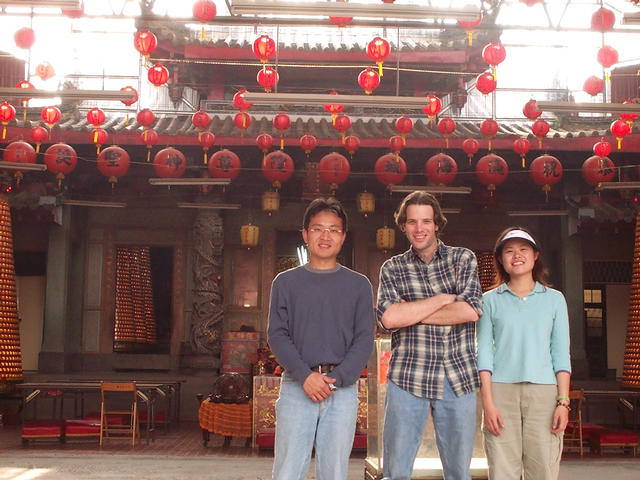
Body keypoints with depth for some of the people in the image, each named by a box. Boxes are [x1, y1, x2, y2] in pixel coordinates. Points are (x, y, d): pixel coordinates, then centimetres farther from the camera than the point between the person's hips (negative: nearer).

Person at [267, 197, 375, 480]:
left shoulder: (358, 285, 11)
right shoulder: (286, 282, 10)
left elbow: (365, 340, 4)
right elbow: (277, 335, 2)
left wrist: (337, 379, -10)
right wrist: (305, 376, -13)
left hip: (343, 389, 1)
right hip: (296, 386, 0)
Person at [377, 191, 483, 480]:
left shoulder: (463, 259, 8)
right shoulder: (392, 268, 7)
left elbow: (471, 311, -8)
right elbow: (388, 317, -10)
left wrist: (410, 312, -7)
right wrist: (444, 298, -8)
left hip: (459, 378, 1)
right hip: (407, 378, 0)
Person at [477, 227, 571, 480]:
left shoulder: (554, 299, 12)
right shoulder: (490, 300, 9)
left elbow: (561, 353, 8)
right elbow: (484, 351, 4)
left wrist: (563, 401, -1)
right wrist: (487, 402, -4)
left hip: (544, 392, 1)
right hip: (501, 391, 0)